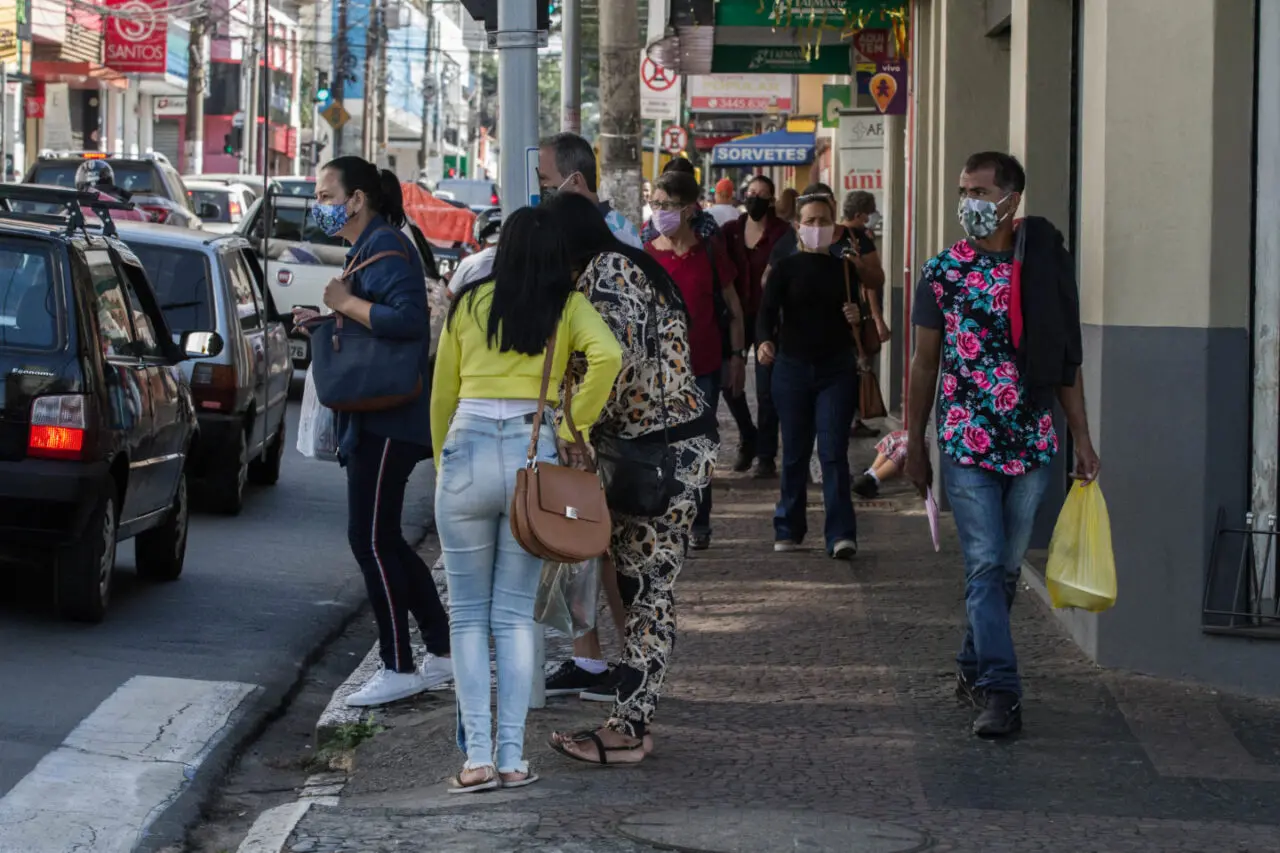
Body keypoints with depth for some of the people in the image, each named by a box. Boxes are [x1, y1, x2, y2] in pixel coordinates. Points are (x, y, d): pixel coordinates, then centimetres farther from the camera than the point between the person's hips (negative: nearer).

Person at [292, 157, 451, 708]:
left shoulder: (385, 249, -15)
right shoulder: (365, 249, 18)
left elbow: (408, 319, -29)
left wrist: (346, 303, -18)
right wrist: (324, 320, 10)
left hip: (387, 421, -11)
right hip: (375, 420, 11)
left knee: (371, 540, -8)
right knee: (382, 540, 14)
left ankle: (398, 669, -2)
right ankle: (441, 653, 20)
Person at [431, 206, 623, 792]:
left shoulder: (468, 304, 9)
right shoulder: (567, 306, 6)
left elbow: (442, 394, 12)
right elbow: (607, 353, -14)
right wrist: (574, 426, -3)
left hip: (467, 450, 0)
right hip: (534, 455, 0)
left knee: (469, 615, 6)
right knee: (515, 615, 8)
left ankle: (478, 757, -2)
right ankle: (513, 758, 3)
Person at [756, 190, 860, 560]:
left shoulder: (845, 268, 6)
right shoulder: (786, 268, 2)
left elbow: (857, 313, 15)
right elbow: (767, 311, -9)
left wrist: (857, 318, -9)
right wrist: (765, 340, -30)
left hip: (837, 369, 0)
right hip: (792, 367, 0)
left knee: (834, 451, -9)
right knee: (795, 453, 8)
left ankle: (841, 534, -13)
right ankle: (788, 528, 19)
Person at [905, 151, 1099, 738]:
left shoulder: (1044, 267, 2)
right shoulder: (942, 272, 0)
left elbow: (1066, 360, 7)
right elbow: (924, 364, 6)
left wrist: (1082, 440, 5)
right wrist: (914, 443, 5)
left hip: (1031, 442, 2)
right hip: (966, 444, -2)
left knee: (1006, 568, 10)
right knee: (985, 567, -7)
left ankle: (973, 667, 27)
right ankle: (999, 691, -9)